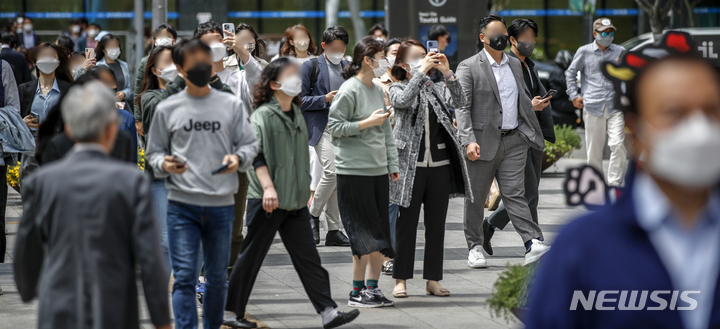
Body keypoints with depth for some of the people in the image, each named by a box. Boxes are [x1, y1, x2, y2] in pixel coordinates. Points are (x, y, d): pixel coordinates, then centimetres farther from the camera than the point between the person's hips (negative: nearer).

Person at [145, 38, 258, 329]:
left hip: (222, 204, 2)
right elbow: (154, 152, 10)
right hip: (181, 204, -2)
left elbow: (250, 144, 8)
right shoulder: (167, 109, 4)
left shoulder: (231, 105, 6)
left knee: (218, 277, 12)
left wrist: (238, 158, -14)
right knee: (184, 276, -9)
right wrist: (165, 164, -12)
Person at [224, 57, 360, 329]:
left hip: (295, 201, 7)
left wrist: (306, 188, 25)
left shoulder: (296, 114, 14)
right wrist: (268, 187, -29)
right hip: (267, 201, -7)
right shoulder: (263, 115, -9)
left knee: (308, 257, 2)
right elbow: (257, 155, -18)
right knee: (251, 258, 2)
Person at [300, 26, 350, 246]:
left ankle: (334, 230, 9)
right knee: (332, 172, -20)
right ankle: (313, 215, 1)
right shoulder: (311, 67, 0)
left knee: (338, 179, 5)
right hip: (322, 127, -5)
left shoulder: (348, 68, 16)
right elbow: (301, 100, -4)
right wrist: (325, 99, -15)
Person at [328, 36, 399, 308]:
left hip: (379, 171, 8)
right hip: (354, 171, -8)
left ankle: (373, 287, 14)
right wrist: (368, 122, -16)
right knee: (364, 234, -5)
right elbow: (334, 126, -13)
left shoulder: (378, 90, 14)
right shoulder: (349, 90, -10)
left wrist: (393, 165, 15)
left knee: (380, 233, 7)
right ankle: (357, 292, 3)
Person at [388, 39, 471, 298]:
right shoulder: (398, 89, 1)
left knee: (436, 224, 6)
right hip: (411, 166, -4)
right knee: (406, 224, 0)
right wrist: (422, 72, -22)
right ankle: (401, 280, 6)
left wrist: (447, 74, -16)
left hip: (440, 165, 4)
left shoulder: (438, 89, 11)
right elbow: (403, 100, -21)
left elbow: (458, 102, -6)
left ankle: (433, 280, 12)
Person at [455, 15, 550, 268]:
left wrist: (531, 105, 8)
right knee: (476, 197, 7)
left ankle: (532, 243, -15)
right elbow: (462, 107, -12)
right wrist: (469, 141, -21)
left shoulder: (515, 64, 14)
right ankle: (475, 247, 20)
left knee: (515, 193, -5)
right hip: (483, 142, -3)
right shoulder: (468, 67, -5)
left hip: (514, 140, 3)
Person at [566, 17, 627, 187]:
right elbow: (570, 73, 16)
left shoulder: (620, 52, 12)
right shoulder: (584, 52, 9)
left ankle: (614, 184, -12)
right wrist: (574, 95, 8)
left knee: (618, 145, -15)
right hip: (592, 107, 0)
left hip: (615, 107, 0)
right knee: (594, 149, 3)